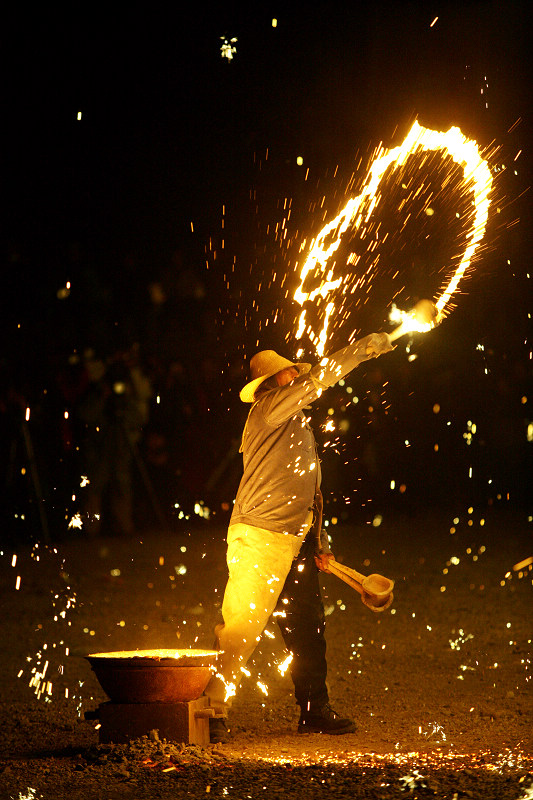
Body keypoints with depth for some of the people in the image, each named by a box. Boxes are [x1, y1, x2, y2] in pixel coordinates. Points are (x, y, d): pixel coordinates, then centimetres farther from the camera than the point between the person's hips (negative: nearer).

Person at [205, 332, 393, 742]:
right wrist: (363, 349, -10)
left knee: (309, 628, 11)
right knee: (240, 628, -11)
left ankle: (315, 710, 20)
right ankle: (213, 711, -7)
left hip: (296, 546, 9)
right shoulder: (270, 409, -5)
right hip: (259, 539, -9)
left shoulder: (297, 424, 23)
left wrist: (320, 542, 21)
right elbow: (317, 379, -17)